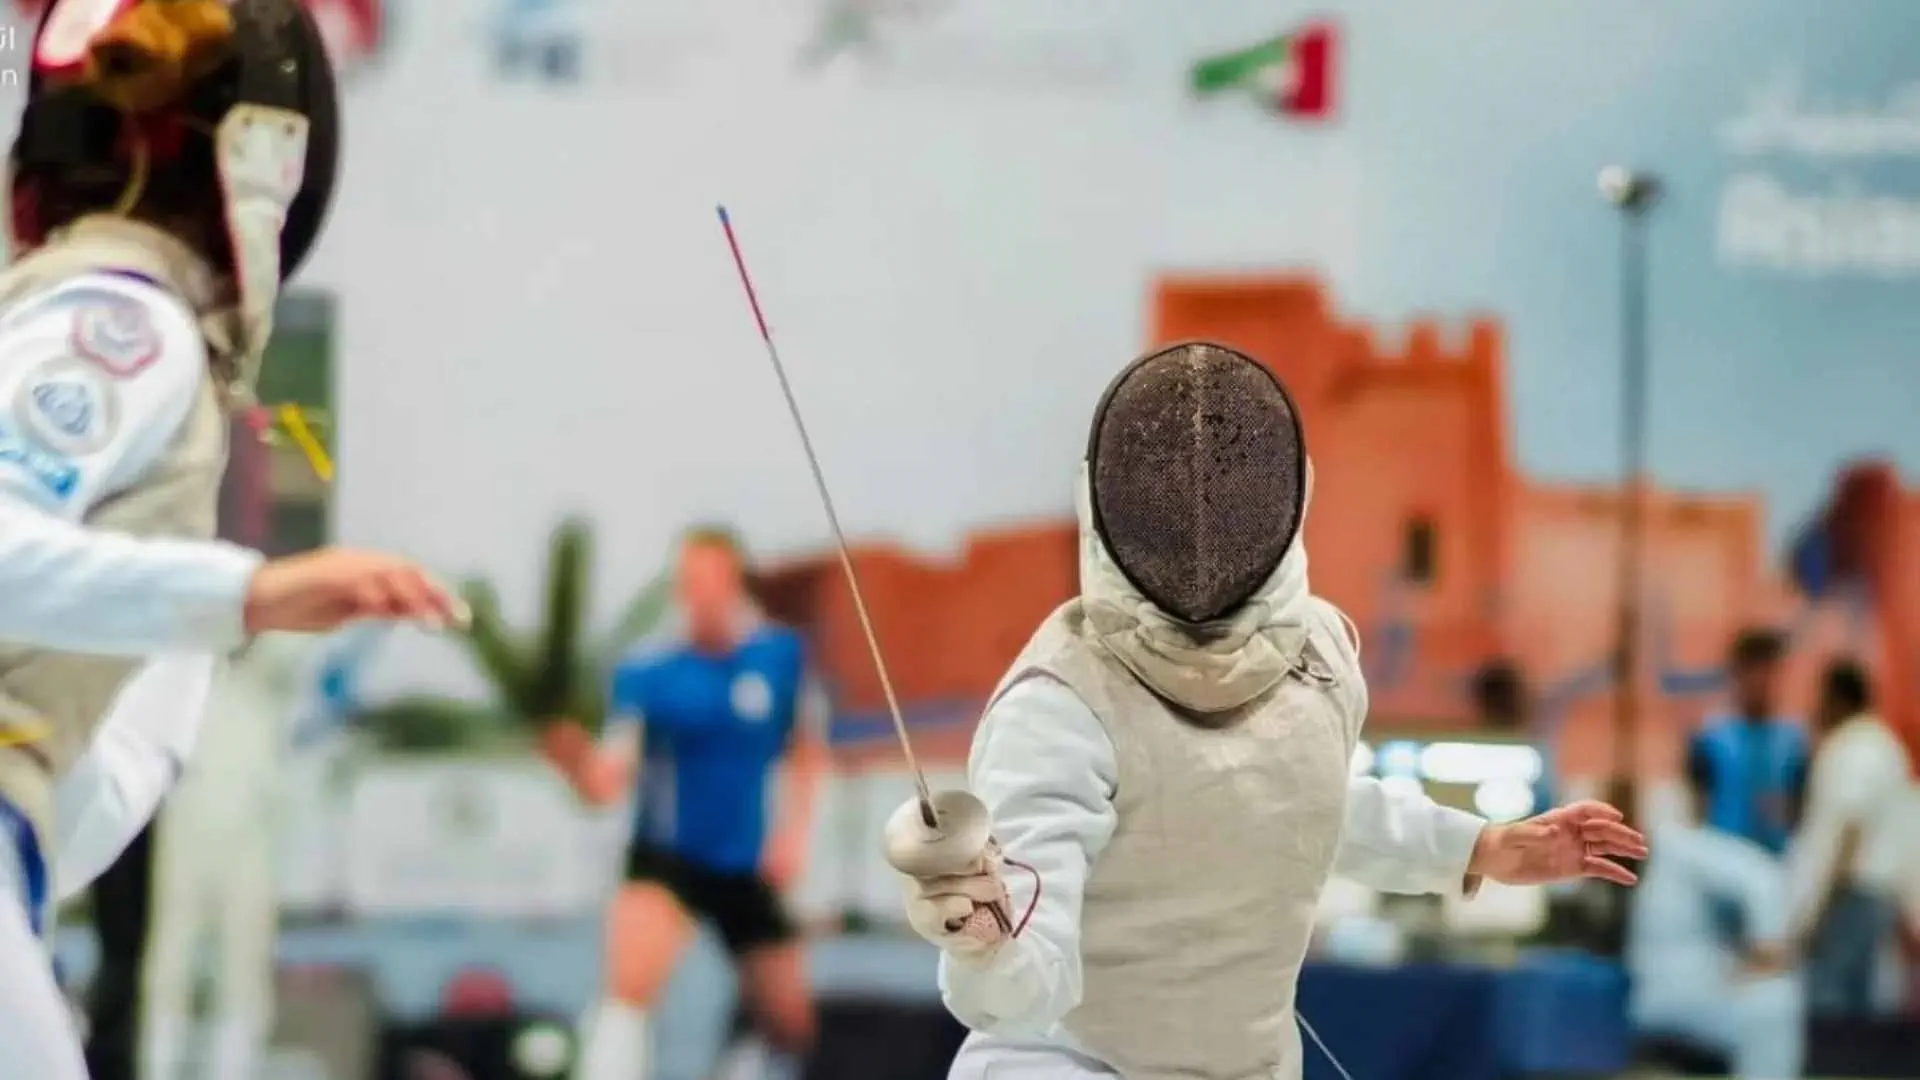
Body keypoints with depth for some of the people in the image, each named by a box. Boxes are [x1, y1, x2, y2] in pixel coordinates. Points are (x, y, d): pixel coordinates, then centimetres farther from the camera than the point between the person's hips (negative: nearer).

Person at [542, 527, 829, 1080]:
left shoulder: (782, 655, -5)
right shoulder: (645, 674, -13)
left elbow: (807, 749, 12)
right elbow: (606, 783, -21)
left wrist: (793, 830, 0)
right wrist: (571, 753, -42)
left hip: (749, 866, 4)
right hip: (667, 855, -4)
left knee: (790, 1026, 9)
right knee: (630, 983, -30)